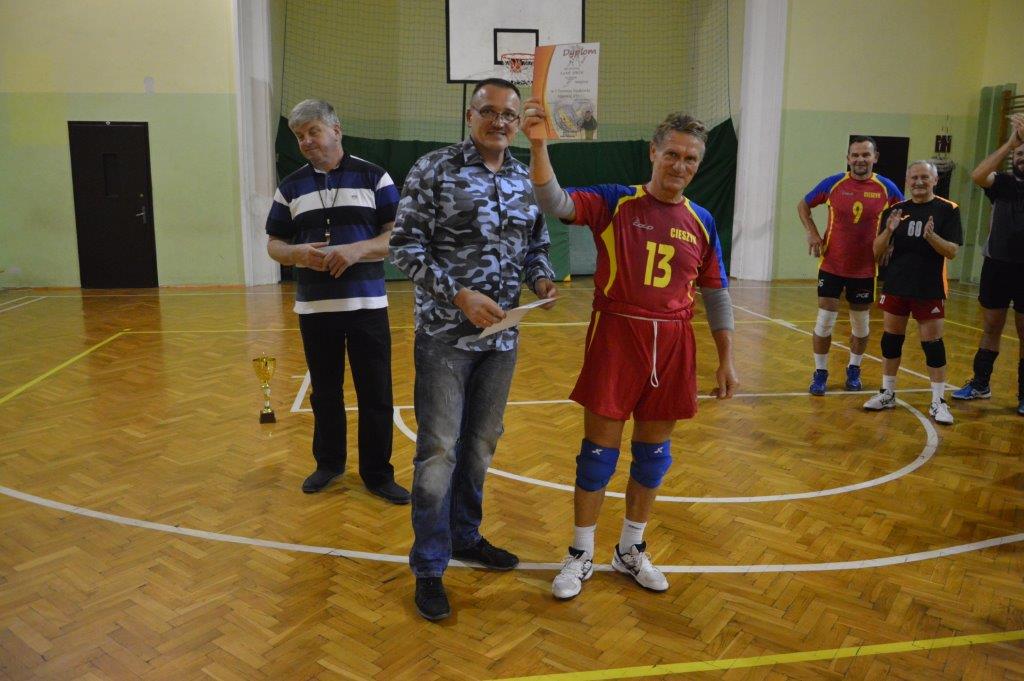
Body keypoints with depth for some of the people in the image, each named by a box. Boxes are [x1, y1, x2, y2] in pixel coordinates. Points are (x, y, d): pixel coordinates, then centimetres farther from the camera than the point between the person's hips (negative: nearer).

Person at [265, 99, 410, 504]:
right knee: (324, 393, 14)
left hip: (366, 305, -2)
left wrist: (357, 249, -19)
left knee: (375, 395, 2)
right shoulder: (291, 186, 9)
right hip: (314, 308, 3)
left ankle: (377, 473, 15)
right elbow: (274, 244, 10)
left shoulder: (373, 177, 0)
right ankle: (329, 463, 31)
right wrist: (298, 253, -12)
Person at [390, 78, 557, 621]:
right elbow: (405, 247, -10)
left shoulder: (527, 181, 8)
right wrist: (460, 295, -18)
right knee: (439, 449, -1)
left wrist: (542, 278, -5)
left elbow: (537, 245, 17)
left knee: (482, 443, 15)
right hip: (446, 333, -5)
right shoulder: (434, 170, -7)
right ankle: (429, 566, 13)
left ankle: (465, 535, 35)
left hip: (501, 335, 5)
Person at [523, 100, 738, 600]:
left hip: (673, 344, 4)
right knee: (600, 446, 3)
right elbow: (555, 203, -19)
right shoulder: (615, 202, -4)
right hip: (615, 336, -3)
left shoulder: (702, 222, 7)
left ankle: (632, 550, 31)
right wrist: (538, 145, -34)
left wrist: (726, 360, 9)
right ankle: (580, 555, 21)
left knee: (654, 449, 12)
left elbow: (716, 295, 11)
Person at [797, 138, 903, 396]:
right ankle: (820, 372, 13)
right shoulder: (833, 183, -6)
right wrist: (813, 234, -4)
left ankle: (854, 369, 33)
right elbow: (803, 205, 8)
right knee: (824, 321, -1)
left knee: (861, 324, 13)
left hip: (865, 269, 1)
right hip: (832, 265, -1)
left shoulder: (886, 188, -4)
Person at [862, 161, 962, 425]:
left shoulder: (948, 210, -3)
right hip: (896, 285, 3)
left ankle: (938, 401, 8)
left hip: (930, 289, -3)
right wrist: (888, 230, -17)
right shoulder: (895, 210, 5)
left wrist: (931, 236, -28)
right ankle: (887, 394, 22)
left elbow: (952, 251, -10)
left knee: (933, 344, -1)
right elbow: (877, 251, 2)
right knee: (891, 339, 9)